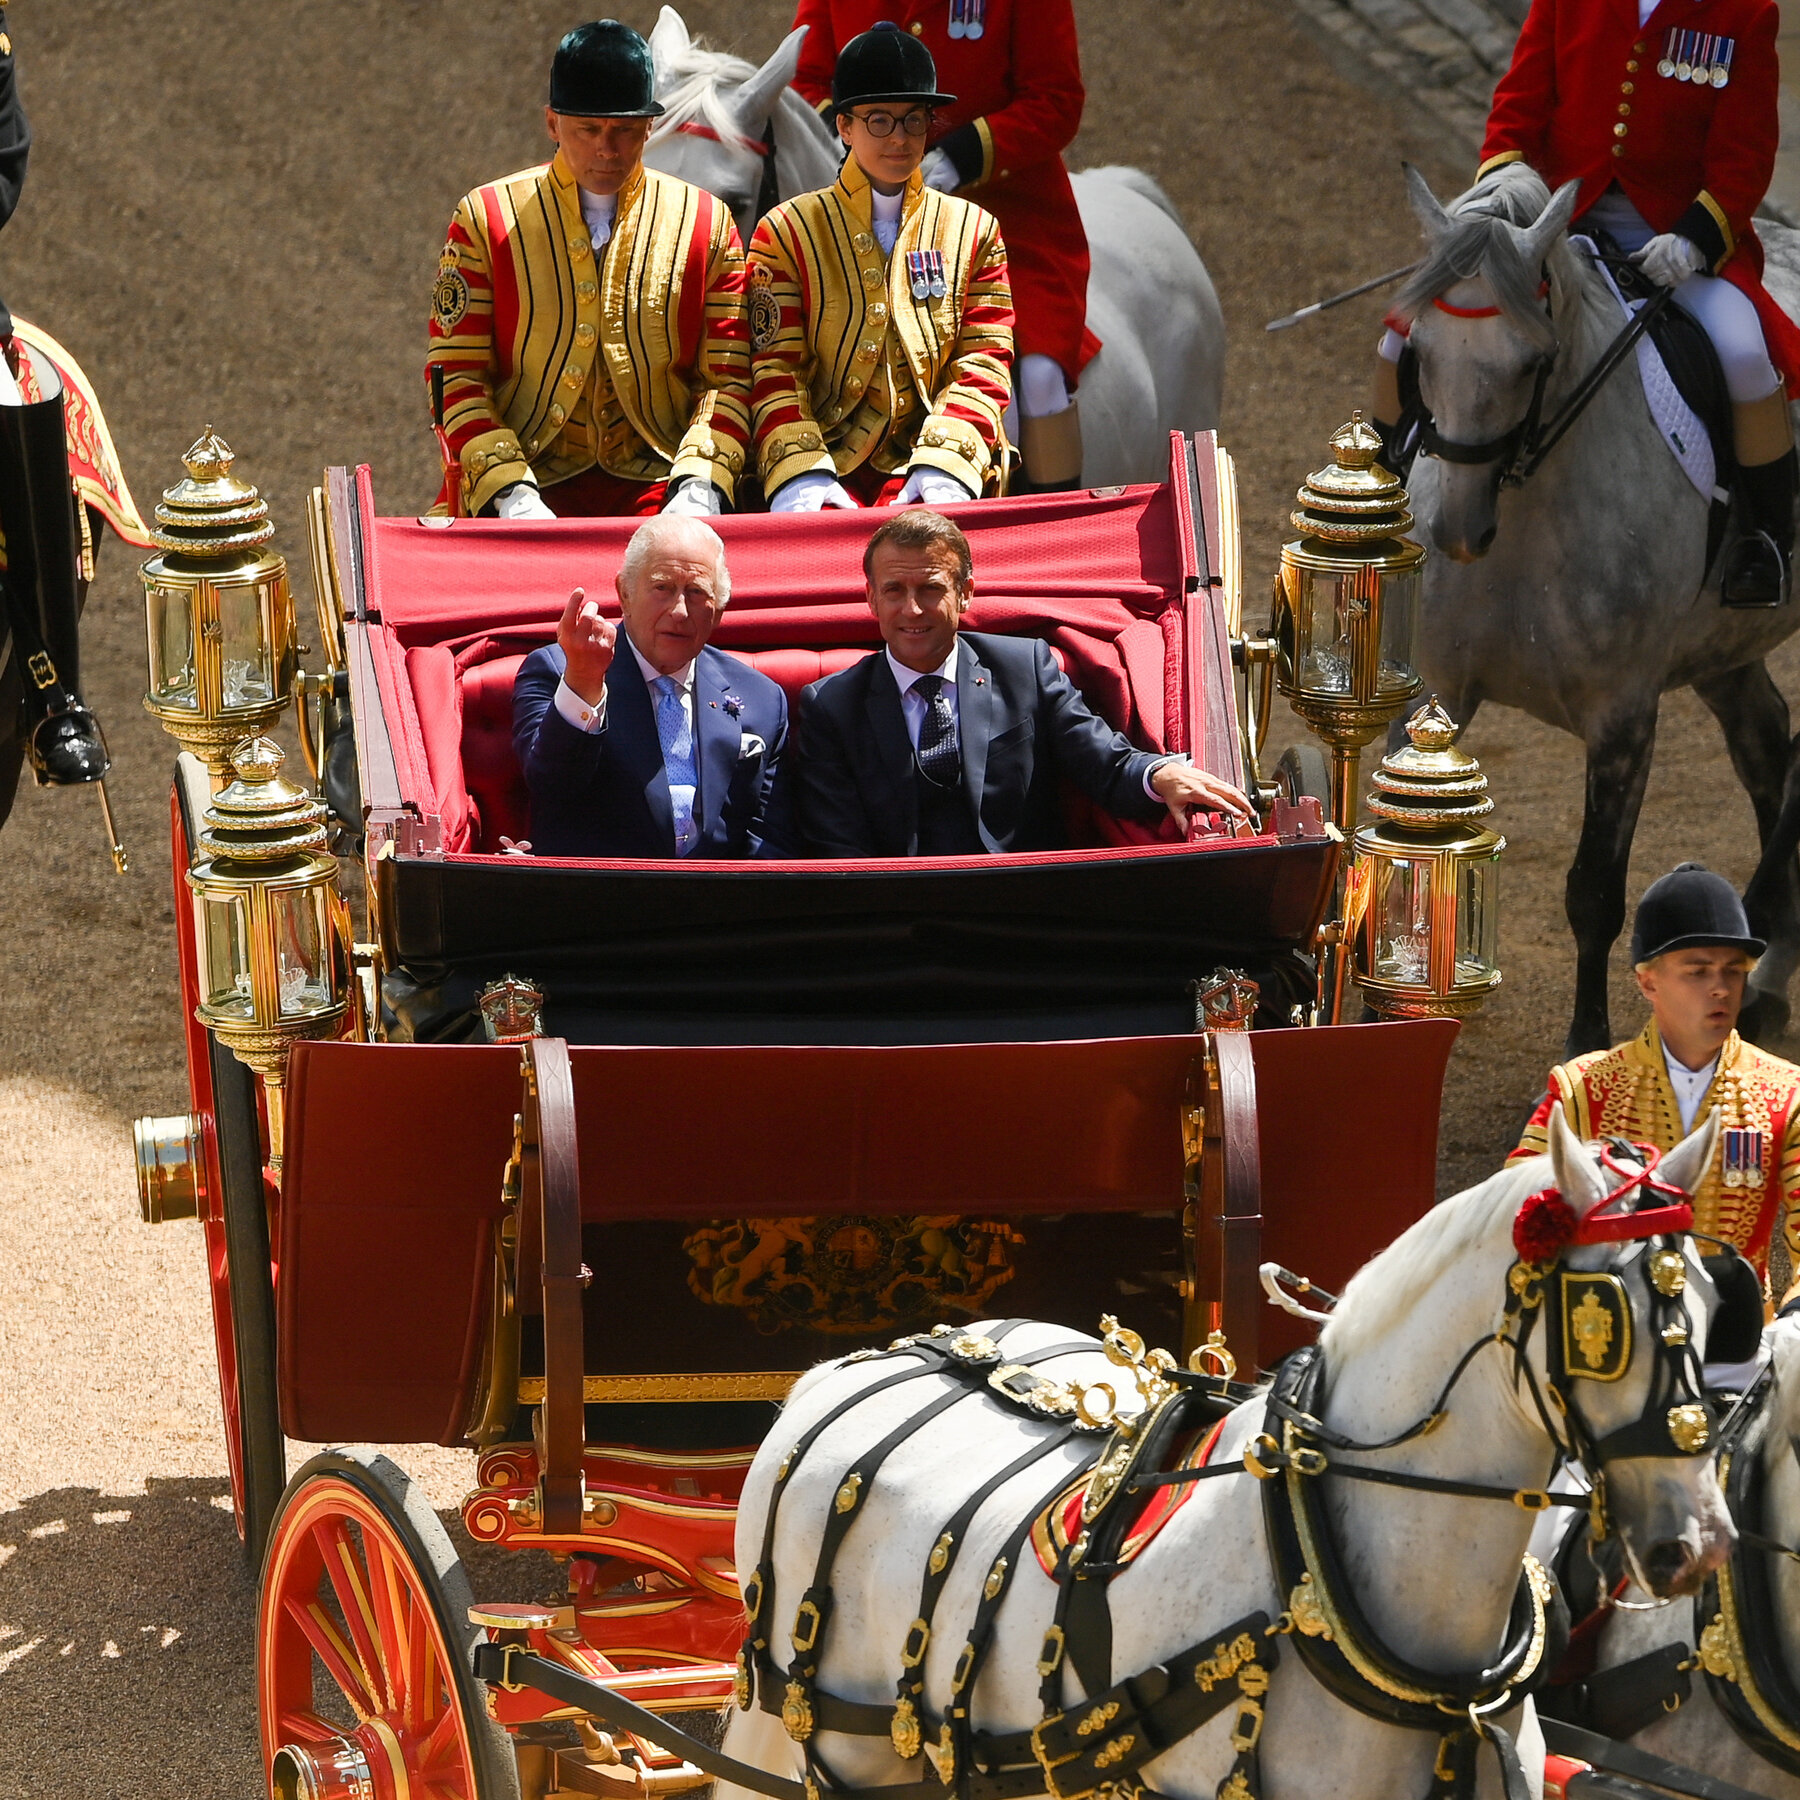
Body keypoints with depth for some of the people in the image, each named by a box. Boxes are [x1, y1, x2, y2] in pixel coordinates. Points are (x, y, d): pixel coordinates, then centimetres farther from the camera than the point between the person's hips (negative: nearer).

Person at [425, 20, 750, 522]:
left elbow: (727, 378, 8)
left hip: (656, 488, 1)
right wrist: (511, 494, -12)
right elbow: (454, 375, 2)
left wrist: (697, 490, -9)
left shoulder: (707, 223, 9)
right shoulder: (485, 220, 5)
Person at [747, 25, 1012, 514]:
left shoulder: (973, 231, 14)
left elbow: (983, 364, 6)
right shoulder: (786, 232, 9)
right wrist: (798, 472, -15)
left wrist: (944, 465, -12)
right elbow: (776, 368, 2)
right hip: (829, 472, -1)